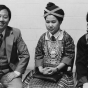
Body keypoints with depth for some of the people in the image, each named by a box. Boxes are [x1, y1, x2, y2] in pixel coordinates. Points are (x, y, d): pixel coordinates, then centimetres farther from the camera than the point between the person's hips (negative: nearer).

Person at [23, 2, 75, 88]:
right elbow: (38, 55, 8)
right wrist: (41, 69, -10)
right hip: (43, 71, 3)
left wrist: (56, 69, -15)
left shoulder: (66, 37, -3)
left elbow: (69, 55, -5)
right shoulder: (43, 37, 7)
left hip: (61, 71, -2)